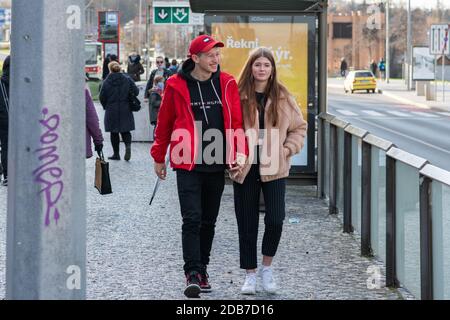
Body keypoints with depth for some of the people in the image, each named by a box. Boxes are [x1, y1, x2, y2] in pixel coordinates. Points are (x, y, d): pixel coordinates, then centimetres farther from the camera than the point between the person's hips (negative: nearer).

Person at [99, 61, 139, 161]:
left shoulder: (107, 82, -7)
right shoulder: (127, 79, -2)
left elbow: (102, 97, -5)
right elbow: (136, 91, -4)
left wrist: (106, 106, 12)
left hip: (111, 111, -2)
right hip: (125, 110, 2)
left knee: (114, 133, 9)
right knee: (125, 130, 11)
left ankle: (116, 154, 11)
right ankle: (128, 145, -17)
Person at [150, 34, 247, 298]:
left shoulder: (227, 84, 3)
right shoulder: (177, 86, -4)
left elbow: (237, 122, 6)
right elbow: (164, 123, 5)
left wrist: (240, 154, -4)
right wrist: (159, 157, 10)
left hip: (217, 166, 3)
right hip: (188, 165, -3)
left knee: (209, 221, 13)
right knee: (192, 220, -11)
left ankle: (202, 269, 25)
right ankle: (193, 274, -11)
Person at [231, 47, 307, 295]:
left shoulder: (283, 98, 2)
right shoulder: (239, 97, -2)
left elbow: (299, 127, 12)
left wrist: (287, 149, -2)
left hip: (274, 169, 0)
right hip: (245, 169, 0)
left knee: (275, 220, -10)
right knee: (247, 224, 6)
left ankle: (266, 266, 14)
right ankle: (250, 274, 18)